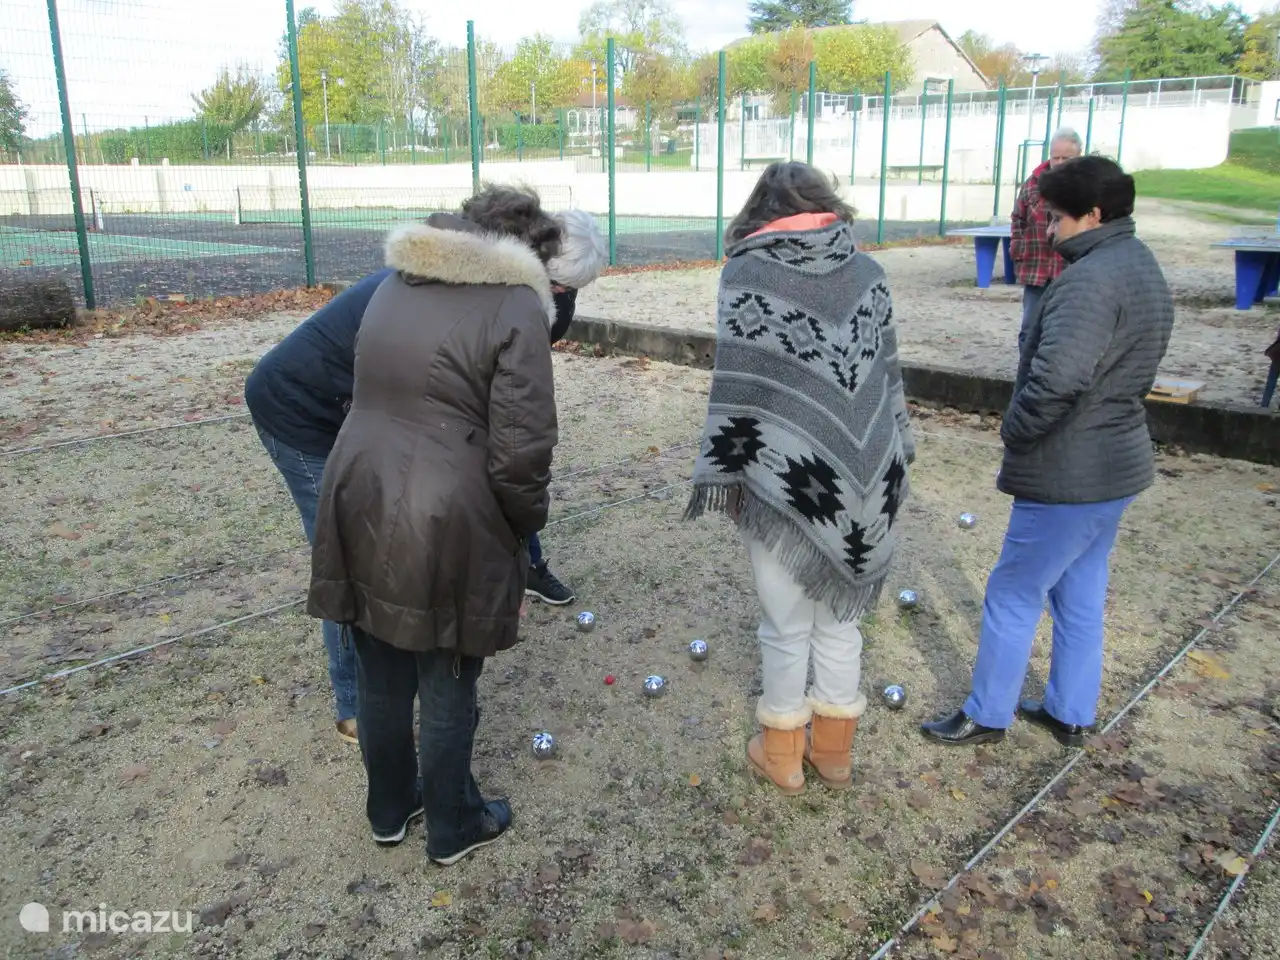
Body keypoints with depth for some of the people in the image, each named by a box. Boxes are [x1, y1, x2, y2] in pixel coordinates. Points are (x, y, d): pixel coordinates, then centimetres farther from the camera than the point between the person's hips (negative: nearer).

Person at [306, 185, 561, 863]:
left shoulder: (395, 283, 11)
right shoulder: (515, 304, -11)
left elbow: (375, 395, 14)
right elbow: (519, 451, -17)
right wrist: (527, 526, 0)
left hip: (360, 507, 6)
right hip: (447, 527, -6)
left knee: (380, 679, 22)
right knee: (447, 689, 14)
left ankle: (389, 811, 43)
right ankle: (452, 828, 34)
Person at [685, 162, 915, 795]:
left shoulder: (747, 274, -8)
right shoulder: (866, 270, 5)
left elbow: (736, 387, -12)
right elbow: (887, 372, 8)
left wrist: (723, 472, -5)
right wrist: (892, 461, 16)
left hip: (785, 479, -4)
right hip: (860, 476, 4)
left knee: (787, 627, 11)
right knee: (839, 617, 18)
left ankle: (782, 754, 30)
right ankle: (834, 751, 34)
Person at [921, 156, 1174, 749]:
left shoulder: (1092, 278, -23)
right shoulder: (1143, 267, 10)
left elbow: (1058, 374, -37)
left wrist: (1015, 429, -19)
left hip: (1068, 476, -10)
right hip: (1116, 465, 10)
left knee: (1013, 595, 6)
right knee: (1081, 594, 20)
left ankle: (986, 716, 22)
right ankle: (1071, 714, 34)